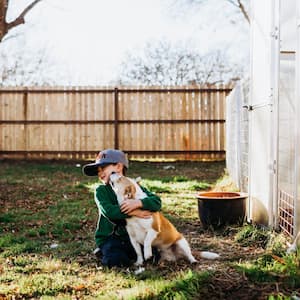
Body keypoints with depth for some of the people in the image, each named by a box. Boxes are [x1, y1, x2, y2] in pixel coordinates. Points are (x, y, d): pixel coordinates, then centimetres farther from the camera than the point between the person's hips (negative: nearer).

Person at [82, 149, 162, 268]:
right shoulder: (101, 191, -6)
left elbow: (157, 202, -13)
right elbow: (109, 211, -24)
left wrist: (138, 203, -31)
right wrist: (134, 212, -30)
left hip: (131, 236, 3)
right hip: (109, 238, -2)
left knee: (153, 255, -13)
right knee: (116, 261, -27)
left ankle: (127, 252, 13)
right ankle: (103, 253, 7)